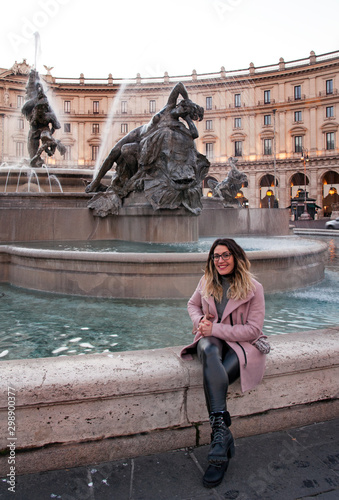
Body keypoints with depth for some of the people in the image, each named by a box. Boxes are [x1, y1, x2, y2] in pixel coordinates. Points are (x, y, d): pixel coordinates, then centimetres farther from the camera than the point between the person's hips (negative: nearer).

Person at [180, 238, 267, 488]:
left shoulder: (253, 288, -6)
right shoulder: (206, 282, 6)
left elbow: (254, 329, -9)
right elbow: (192, 304, 23)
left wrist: (215, 329, -16)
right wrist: (200, 321, -1)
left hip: (242, 344, -2)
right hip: (212, 338, 3)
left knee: (215, 376, -32)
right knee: (208, 351, -36)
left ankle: (219, 448, -22)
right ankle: (222, 431, -41)